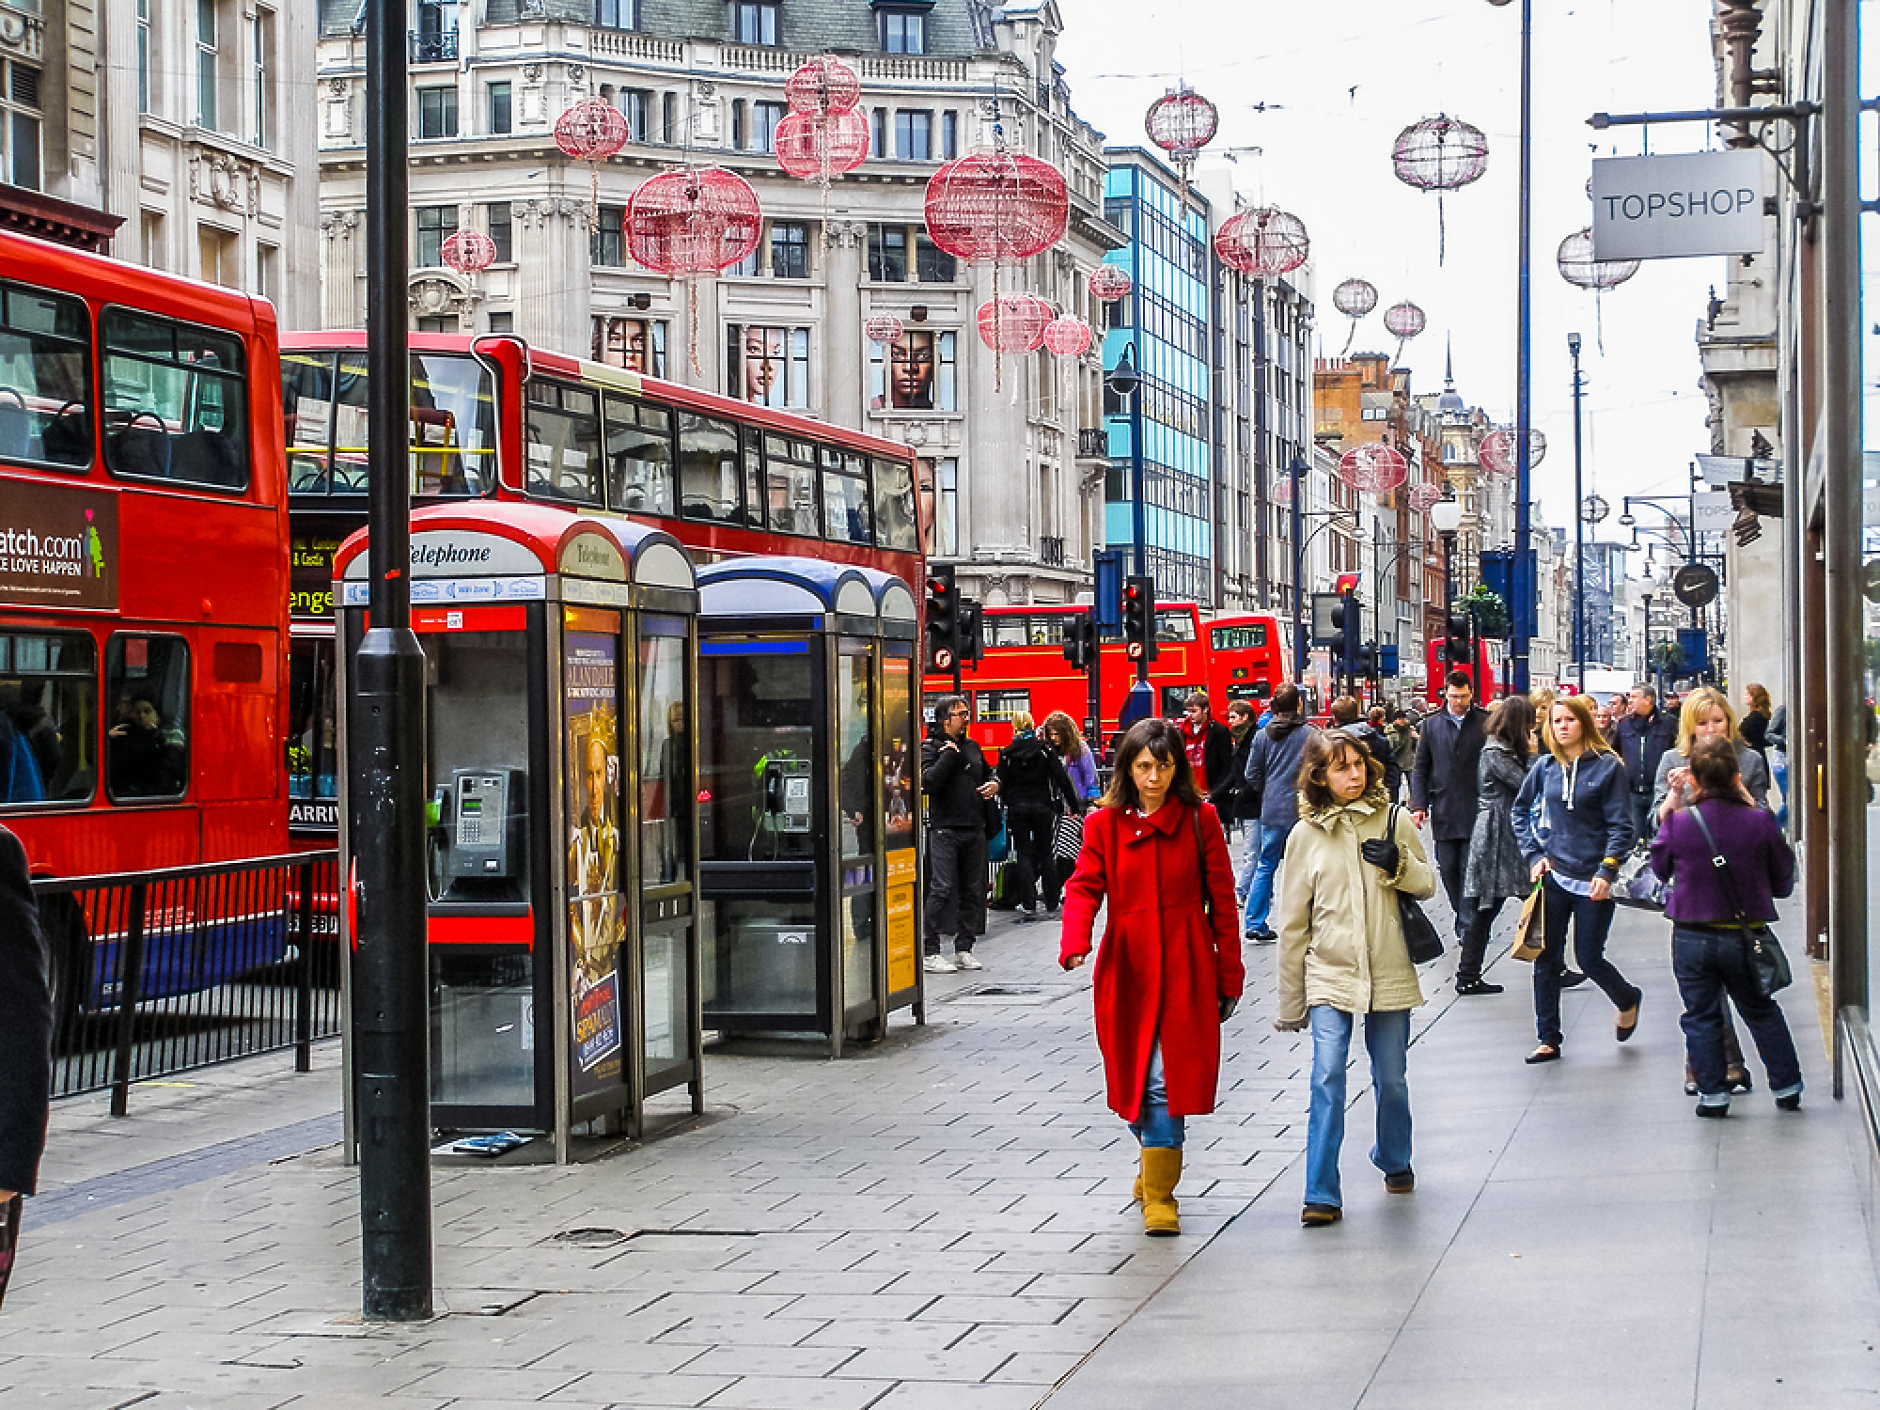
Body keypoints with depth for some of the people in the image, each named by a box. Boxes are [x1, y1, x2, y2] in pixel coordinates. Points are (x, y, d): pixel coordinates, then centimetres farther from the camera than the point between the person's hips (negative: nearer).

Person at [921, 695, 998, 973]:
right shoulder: (931, 748, -3)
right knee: (942, 889, -11)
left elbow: (988, 773, 31)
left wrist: (994, 784, 9)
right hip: (945, 828, -7)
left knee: (973, 890, 8)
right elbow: (929, 782, -19)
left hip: (974, 828, 7)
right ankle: (929, 953, -8)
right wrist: (950, 755, -16)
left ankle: (963, 949, 17)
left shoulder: (972, 746, 16)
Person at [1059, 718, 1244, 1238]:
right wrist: (1074, 944, -25)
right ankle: (1157, 1162, 36)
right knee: (1135, 1080, 9)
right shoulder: (1104, 824, 4)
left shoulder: (1200, 820, 1)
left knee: (1165, 1081, -10)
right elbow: (1085, 886, -5)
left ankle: (1159, 1195, -4)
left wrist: (1229, 977, 3)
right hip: (1127, 970, 2)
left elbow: (1221, 901, 4)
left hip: (1184, 971, -2)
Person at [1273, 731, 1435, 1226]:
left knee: (1391, 1080, 11)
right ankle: (1322, 1195, -12)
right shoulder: (1305, 836, 0)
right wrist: (1291, 1004, 6)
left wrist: (1399, 865, -14)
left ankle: (1394, 1161, 38)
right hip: (1329, 975, -1)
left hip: (1389, 975, 1)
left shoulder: (1392, 819, 1)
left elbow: (1427, 886, 10)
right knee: (1327, 1080, -13)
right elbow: (1293, 923, 5)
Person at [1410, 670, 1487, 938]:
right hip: (1443, 810, 3)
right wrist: (1419, 804, 0)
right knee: (1448, 868, 6)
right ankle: (1463, 916, 21)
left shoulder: (1485, 723, 0)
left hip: (1475, 810, -3)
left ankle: (1467, 921, 2)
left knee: (1470, 867, -5)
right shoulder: (1432, 724, 8)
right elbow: (1421, 768, 10)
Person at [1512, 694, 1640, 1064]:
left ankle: (1627, 1000, 34)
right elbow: (1521, 809, 18)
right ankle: (1549, 1039, 12)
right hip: (1553, 876, 4)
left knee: (1589, 958, 2)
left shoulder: (1608, 766, -6)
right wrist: (1533, 854, 6)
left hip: (1592, 880, -4)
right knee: (1546, 958, 3)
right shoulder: (1545, 767, 5)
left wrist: (1606, 870, -17)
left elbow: (1621, 825, -8)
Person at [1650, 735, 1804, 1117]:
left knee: (1701, 1017, 13)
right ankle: (1787, 1088, 26)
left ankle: (1713, 1095, 14)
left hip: (1692, 938, -1)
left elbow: (1660, 868, 6)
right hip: (1745, 938, 1)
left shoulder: (1677, 823, -13)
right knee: (1762, 1013, 19)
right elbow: (1783, 882, -2)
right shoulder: (1760, 822, -12)